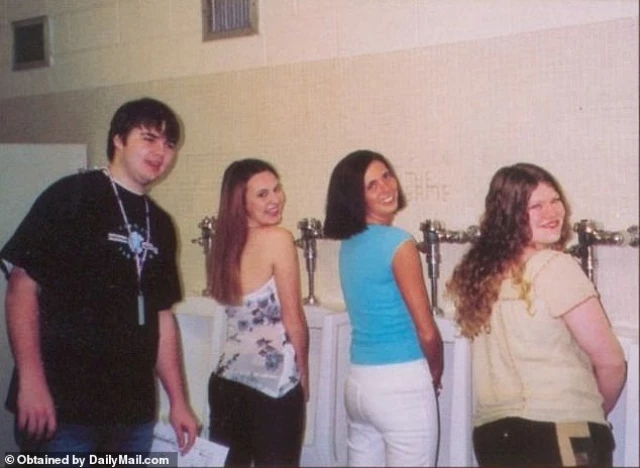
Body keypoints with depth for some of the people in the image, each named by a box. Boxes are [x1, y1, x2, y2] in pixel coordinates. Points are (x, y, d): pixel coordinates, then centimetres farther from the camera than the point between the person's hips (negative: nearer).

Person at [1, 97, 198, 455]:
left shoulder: (161, 225, 12)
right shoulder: (71, 197, -6)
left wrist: (178, 401, 13)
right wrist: (31, 381, -18)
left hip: (134, 409, 6)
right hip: (61, 404, -6)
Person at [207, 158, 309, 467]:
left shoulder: (226, 241, 7)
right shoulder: (278, 238, -13)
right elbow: (294, 321, -10)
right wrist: (304, 377, 1)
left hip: (227, 379, 7)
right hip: (274, 383, -7)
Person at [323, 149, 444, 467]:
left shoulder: (349, 243, 8)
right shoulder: (398, 242, -14)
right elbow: (427, 332, -14)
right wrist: (436, 375, 6)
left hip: (358, 381, 8)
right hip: (401, 384, -7)